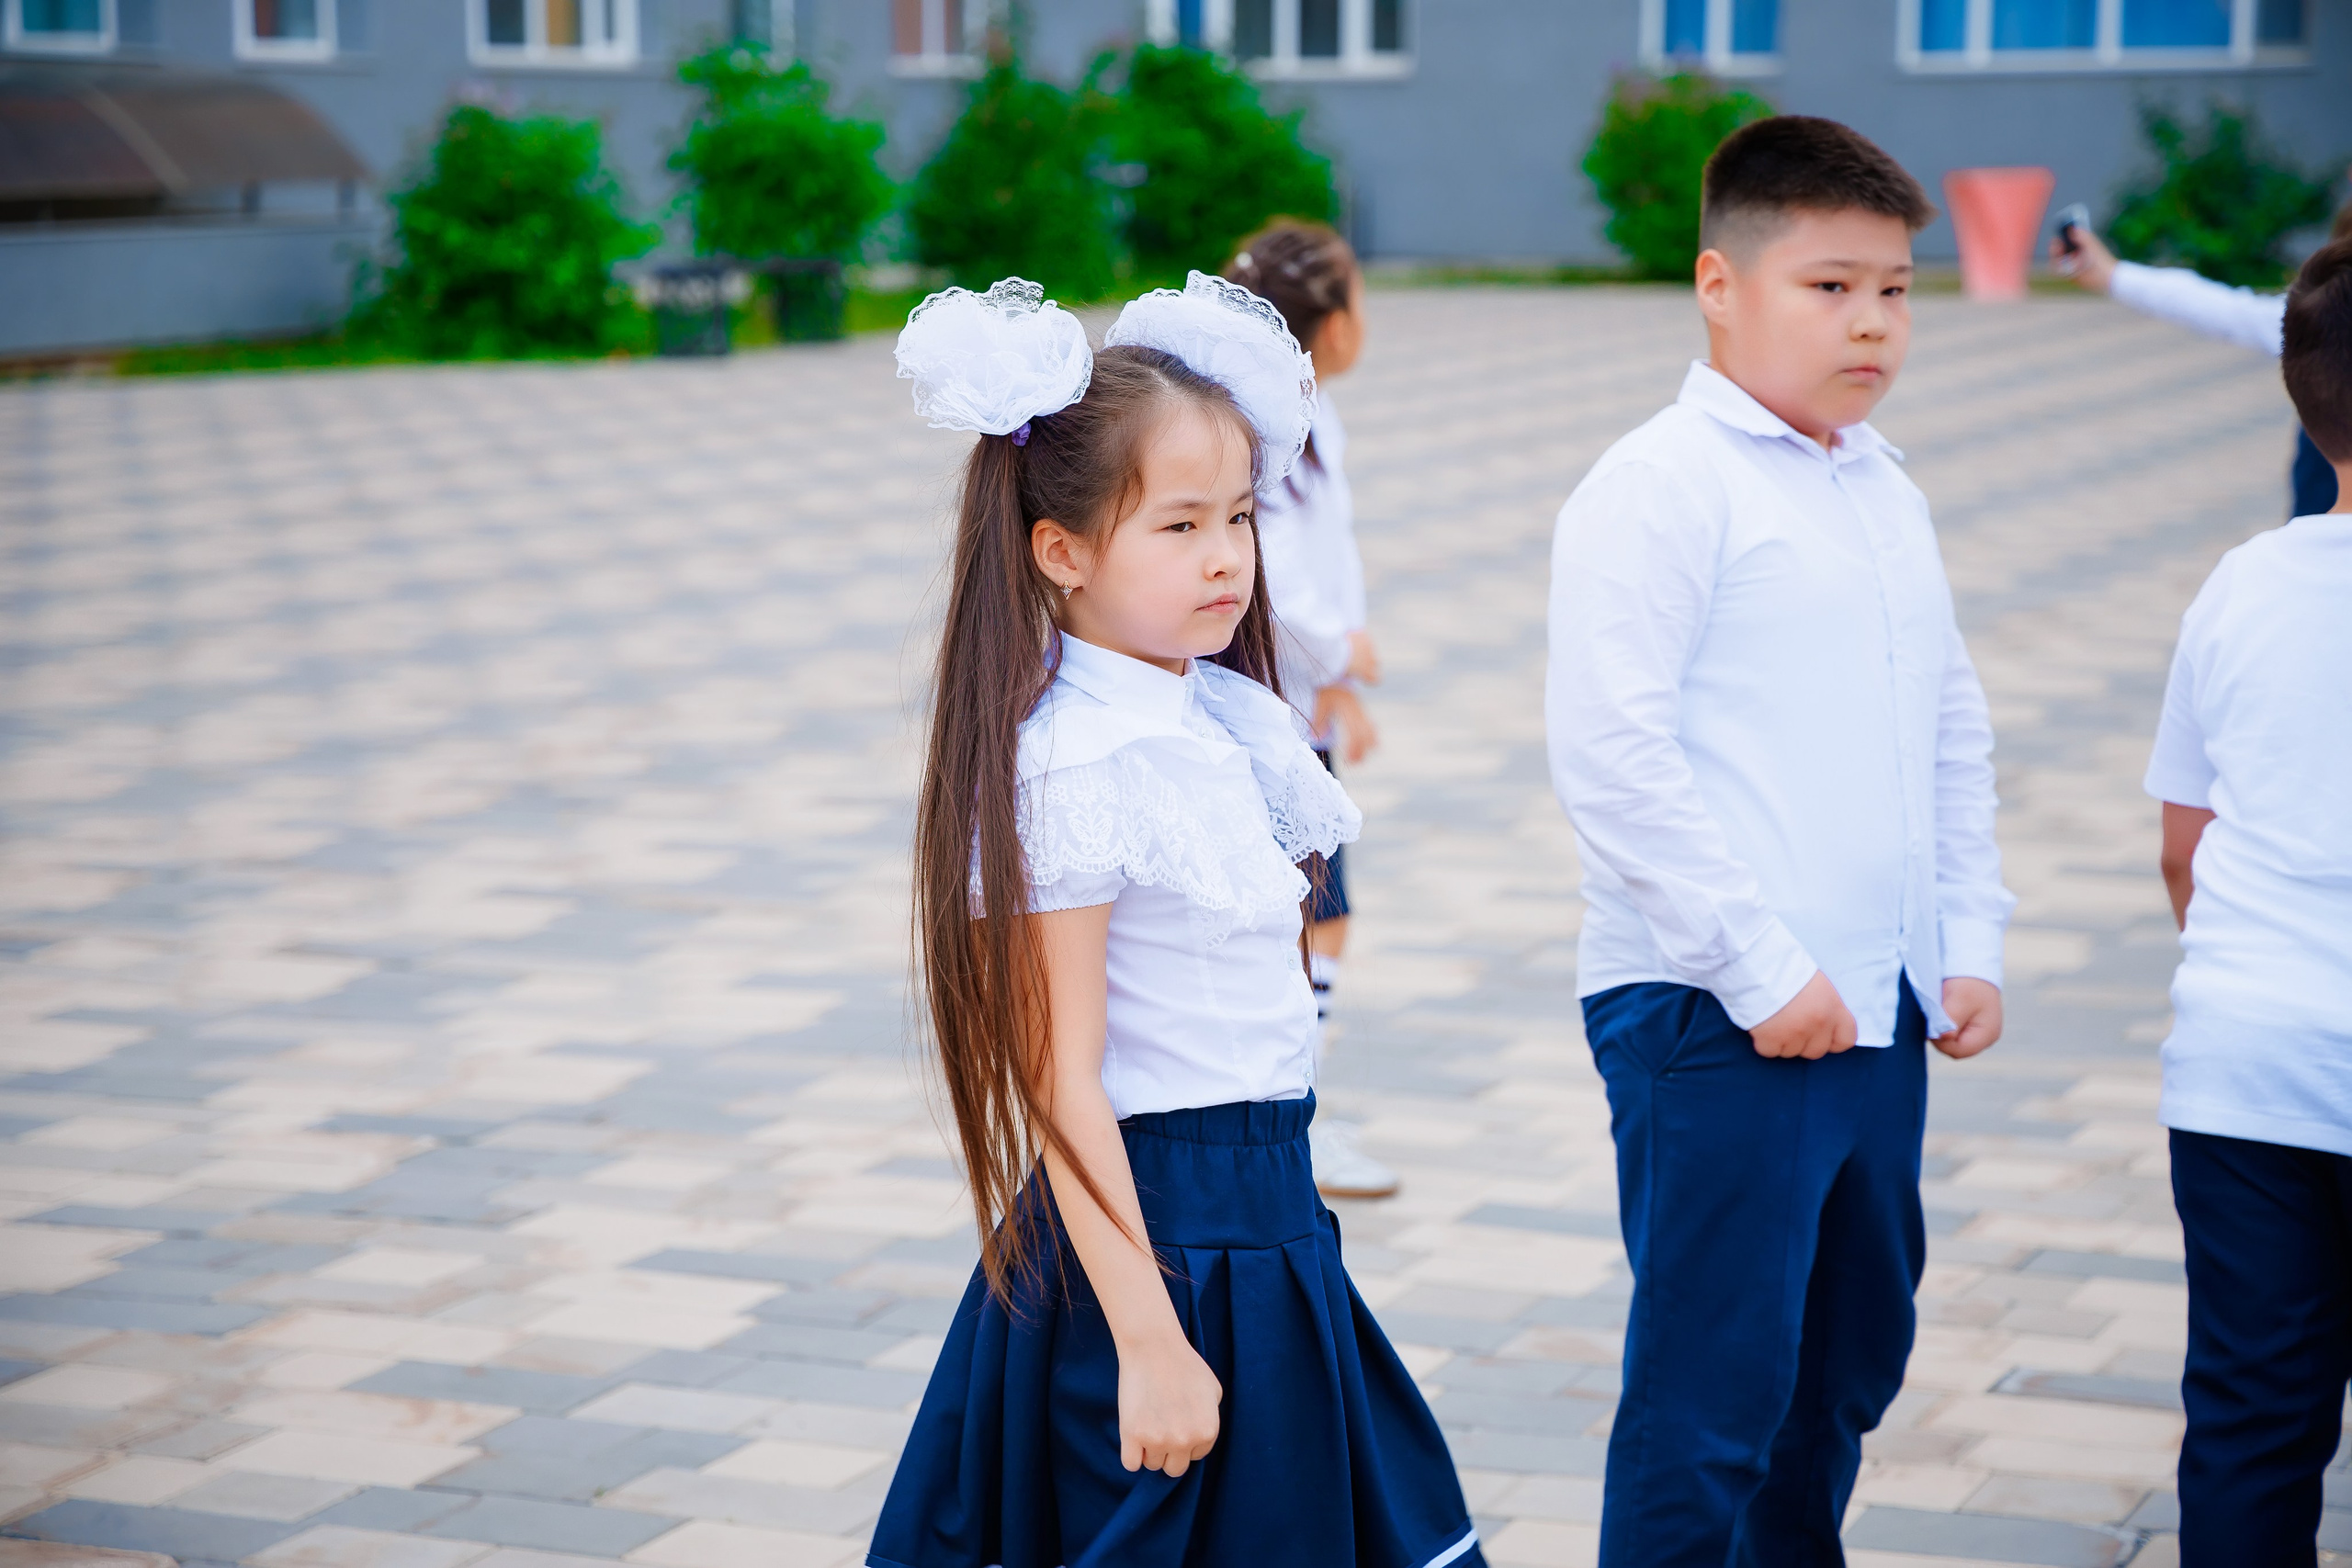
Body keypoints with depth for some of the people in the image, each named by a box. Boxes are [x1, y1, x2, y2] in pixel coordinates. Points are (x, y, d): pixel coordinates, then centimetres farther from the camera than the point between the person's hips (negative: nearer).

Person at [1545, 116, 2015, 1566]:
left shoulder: (1888, 493, 15)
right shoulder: (1661, 486, -10)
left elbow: (1955, 729, 23)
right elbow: (1613, 746, -18)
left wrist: (1970, 942, 13)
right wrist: (1761, 967, -18)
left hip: (1880, 1011, 8)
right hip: (1717, 1020, -8)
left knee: (1851, 1364, 18)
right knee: (1714, 1391, -4)